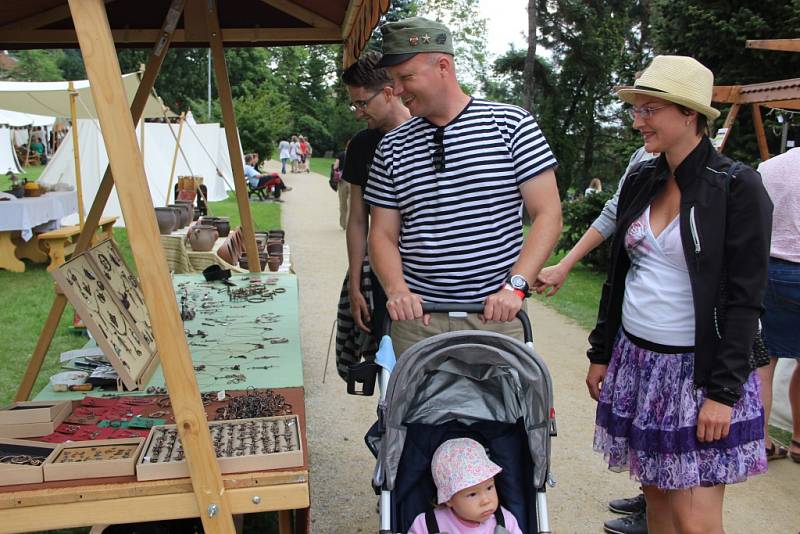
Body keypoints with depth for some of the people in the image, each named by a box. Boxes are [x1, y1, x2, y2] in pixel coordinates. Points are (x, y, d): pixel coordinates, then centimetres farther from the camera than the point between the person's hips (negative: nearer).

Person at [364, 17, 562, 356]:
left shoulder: (511, 125, -2)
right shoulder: (392, 146, 6)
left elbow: (548, 215, -5)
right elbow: (383, 234, 6)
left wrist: (515, 286, -17)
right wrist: (397, 289, -13)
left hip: (496, 314, -2)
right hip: (416, 315, 2)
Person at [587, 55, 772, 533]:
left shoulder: (736, 187, -11)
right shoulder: (641, 181, 7)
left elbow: (746, 298, -13)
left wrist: (724, 391, -16)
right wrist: (601, 354, 13)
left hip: (698, 368, -5)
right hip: (635, 360, 6)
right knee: (657, 495, 15)